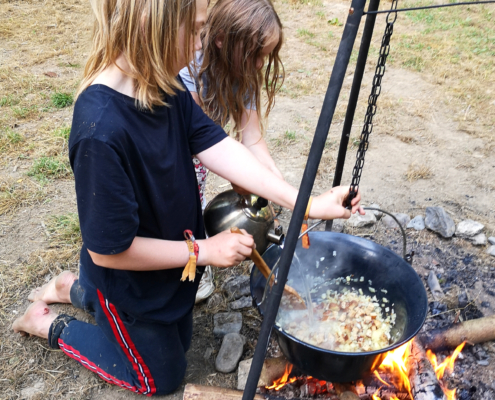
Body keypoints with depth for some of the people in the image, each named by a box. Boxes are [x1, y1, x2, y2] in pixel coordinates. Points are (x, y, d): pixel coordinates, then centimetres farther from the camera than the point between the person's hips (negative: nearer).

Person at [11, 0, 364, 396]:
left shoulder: (166, 88, -13)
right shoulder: (101, 132, -37)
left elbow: (221, 150, -17)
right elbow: (108, 251, -29)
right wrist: (203, 250, -22)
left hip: (171, 262, 7)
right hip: (129, 285, -7)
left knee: (178, 341, 31)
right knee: (163, 376, 19)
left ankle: (76, 289, 37)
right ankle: (51, 325, 26)